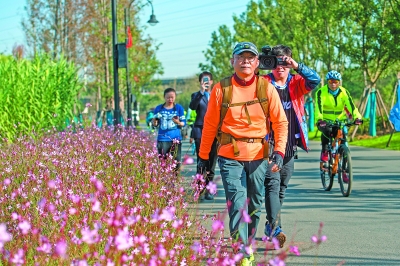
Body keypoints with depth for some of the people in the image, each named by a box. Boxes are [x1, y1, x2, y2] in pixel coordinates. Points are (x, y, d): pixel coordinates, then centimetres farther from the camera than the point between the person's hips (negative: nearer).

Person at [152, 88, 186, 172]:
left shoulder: (179, 108, 5)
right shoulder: (159, 108, 5)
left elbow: (184, 123, 2)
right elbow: (155, 124, 8)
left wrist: (178, 122, -19)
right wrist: (155, 120, -14)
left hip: (176, 139, 0)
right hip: (162, 139, 0)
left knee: (176, 163, -1)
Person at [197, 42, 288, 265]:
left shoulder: (266, 87, 1)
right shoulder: (222, 88, -3)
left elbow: (281, 122, 3)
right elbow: (210, 124, 4)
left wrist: (279, 151, -10)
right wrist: (204, 156, 6)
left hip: (259, 156, 2)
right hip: (231, 156, -2)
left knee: (255, 205, 12)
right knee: (237, 204, -13)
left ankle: (249, 245, 29)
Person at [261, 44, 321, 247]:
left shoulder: (296, 83, 8)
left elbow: (315, 81, -9)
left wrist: (297, 66, -20)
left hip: (290, 145, 4)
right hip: (269, 144, -4)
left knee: (282, 186, 12)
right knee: (272, 183, -15)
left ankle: (271, 226, 25)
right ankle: (274, 227, -23)